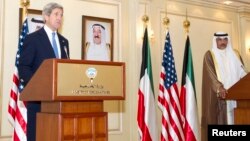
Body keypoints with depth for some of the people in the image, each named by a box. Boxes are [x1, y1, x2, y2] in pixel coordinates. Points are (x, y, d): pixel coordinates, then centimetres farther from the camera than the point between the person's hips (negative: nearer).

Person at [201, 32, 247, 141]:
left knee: (235, 119, -2)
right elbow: (210, 74, -10)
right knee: (219, 119, -8)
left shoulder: (235, 54, 18)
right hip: (218, 95, -4)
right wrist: (219, 88, -27)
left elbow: (242, 72, 12)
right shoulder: (210, 55, 4)